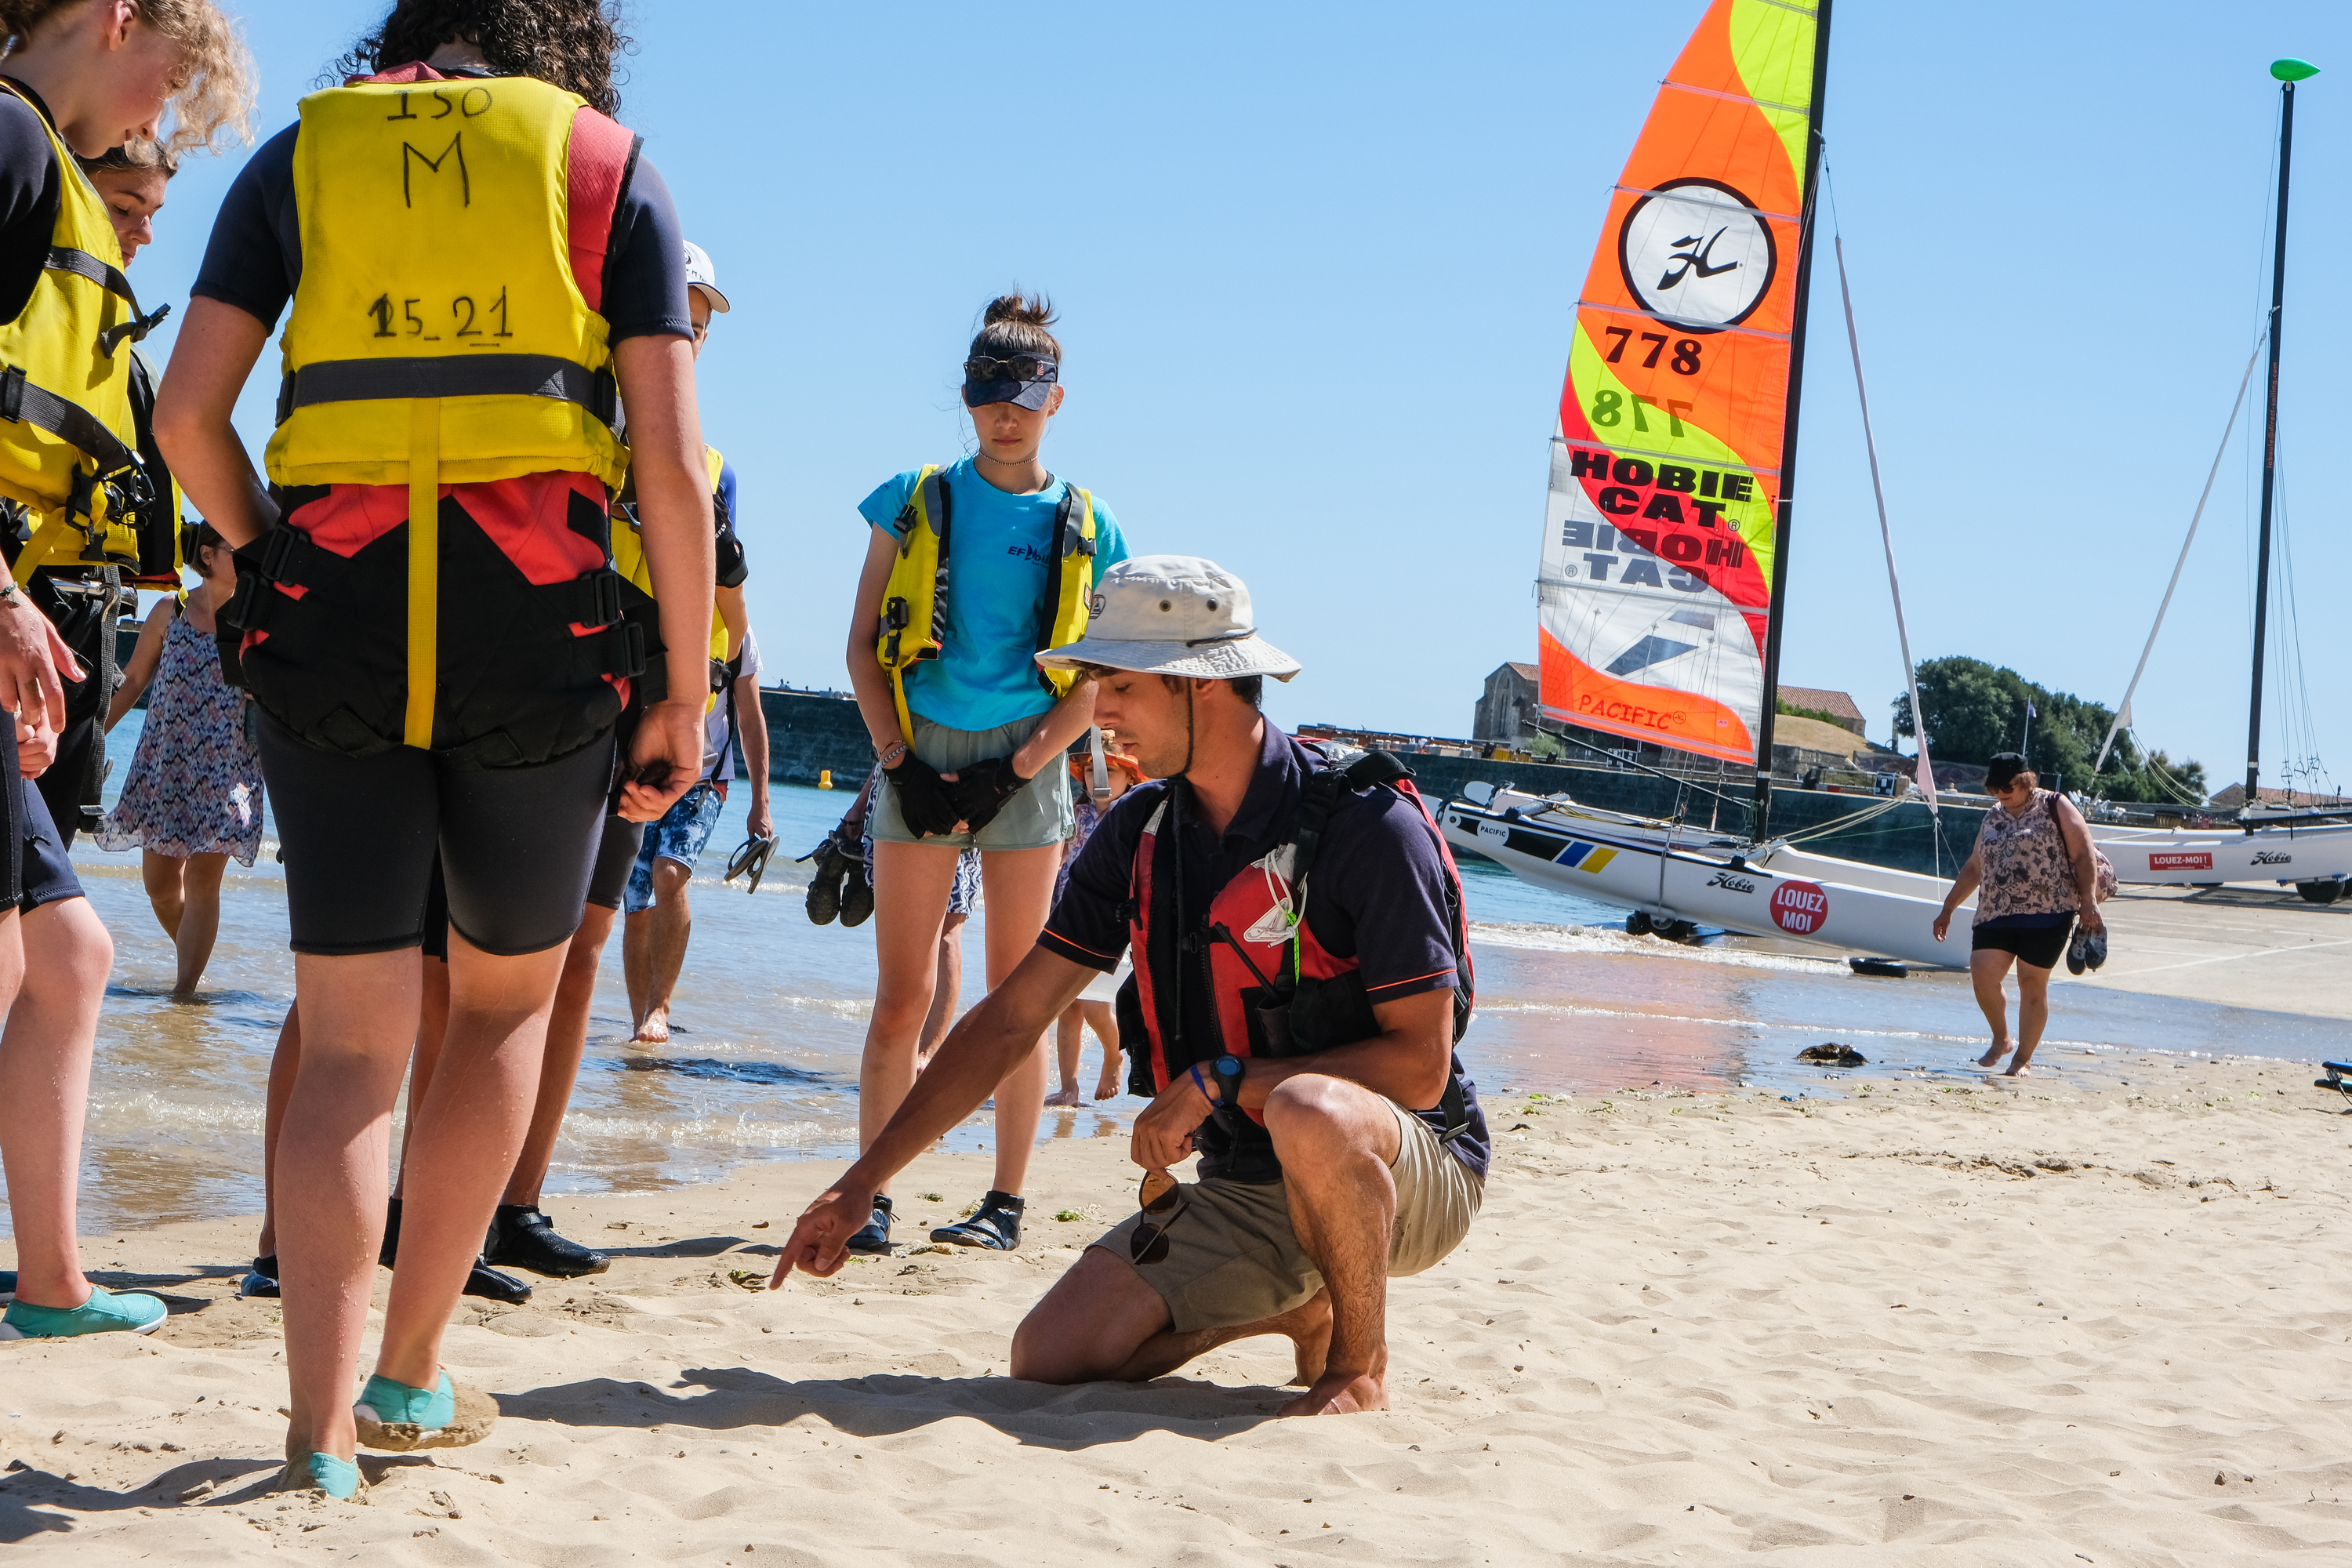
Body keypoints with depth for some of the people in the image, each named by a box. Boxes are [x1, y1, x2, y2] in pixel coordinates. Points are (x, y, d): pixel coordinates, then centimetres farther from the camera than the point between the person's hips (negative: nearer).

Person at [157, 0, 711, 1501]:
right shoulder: (610, 163, 9)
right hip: (540, 634, -1)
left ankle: (323, 1434, -2)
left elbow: (188, 412, 4)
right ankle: (409, 1378, 20)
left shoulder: (303, 151, 14)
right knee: (510, 997, 18)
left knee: (352, 1042, 6)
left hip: (329, 625, 1)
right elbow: (673, 461, 0)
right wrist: (685, 692, 4)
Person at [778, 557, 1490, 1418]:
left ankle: (1361, 1363, -12)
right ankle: (1295, 1304, 13)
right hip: (1242, 1188, 6)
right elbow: (1011, 1017, 6)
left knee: (1308, 1115, -40)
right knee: (1050, 1360, -9)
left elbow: (1421, 1065, -21)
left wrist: (1221, 1081, -23)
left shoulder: (1366, 826, -19)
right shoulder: (1140, 832, 2)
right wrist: (862, 1183, 3)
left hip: (1412, 1173, -6)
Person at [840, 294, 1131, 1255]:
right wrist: (899, 761, -6)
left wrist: (1014, 772, -9)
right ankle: (871, 1195, 4)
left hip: (1025, 764, 0)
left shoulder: (1084, 528, 6)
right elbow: (863, 644, 5)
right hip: (918, 755, 0)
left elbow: (1098, 681, 1)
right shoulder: (915, 501, 7)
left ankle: (1007, 1202, 9)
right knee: (902, 995, -1)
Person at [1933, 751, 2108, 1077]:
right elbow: (1974, 869, 26)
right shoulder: (1994, 817, 19)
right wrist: (1948, 909, 25)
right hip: (1996, 915, 5)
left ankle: (2024, 1059, 8)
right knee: (1982, 974, -9)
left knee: (2032, 982, -3)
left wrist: (2088, 901, -15)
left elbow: (2084, 855, -3)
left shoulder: (2055, 806, 2)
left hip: (2047, 914, -5)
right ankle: (2001, 1038, 14)